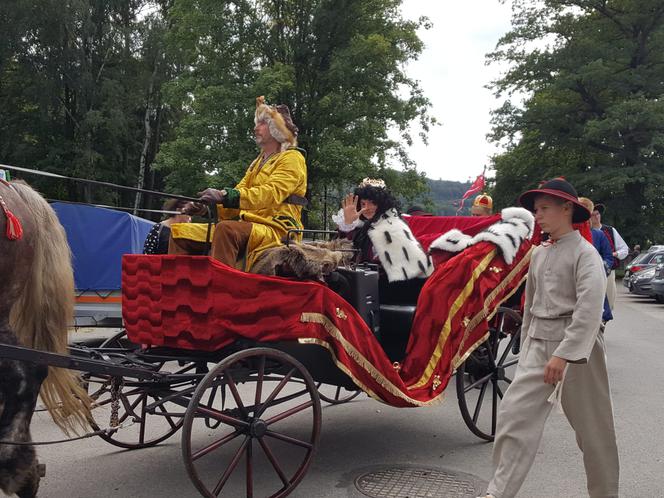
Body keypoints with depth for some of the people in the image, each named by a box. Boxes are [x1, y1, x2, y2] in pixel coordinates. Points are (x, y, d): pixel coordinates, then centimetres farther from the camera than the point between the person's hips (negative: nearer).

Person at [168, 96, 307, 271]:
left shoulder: (292, 158, -2)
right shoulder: (258, 163, 25)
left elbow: (270, 194, -20)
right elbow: (236, 200, 16)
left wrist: (225, 195, -30)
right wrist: (205, 206, -3)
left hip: (276, 229, -8)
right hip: (248, 226, 9)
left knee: (226, 228, -38)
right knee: (180, 232, -1)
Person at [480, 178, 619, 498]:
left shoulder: (585, 253, -11)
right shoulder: (538, 253, 11)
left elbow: (589, 309, -21)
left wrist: (563, 354, -27)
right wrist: (525, 347, 20)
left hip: (576, 344, -6)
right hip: (538, 343, 6)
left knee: (591, 425, 9)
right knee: (514, 412, -2)